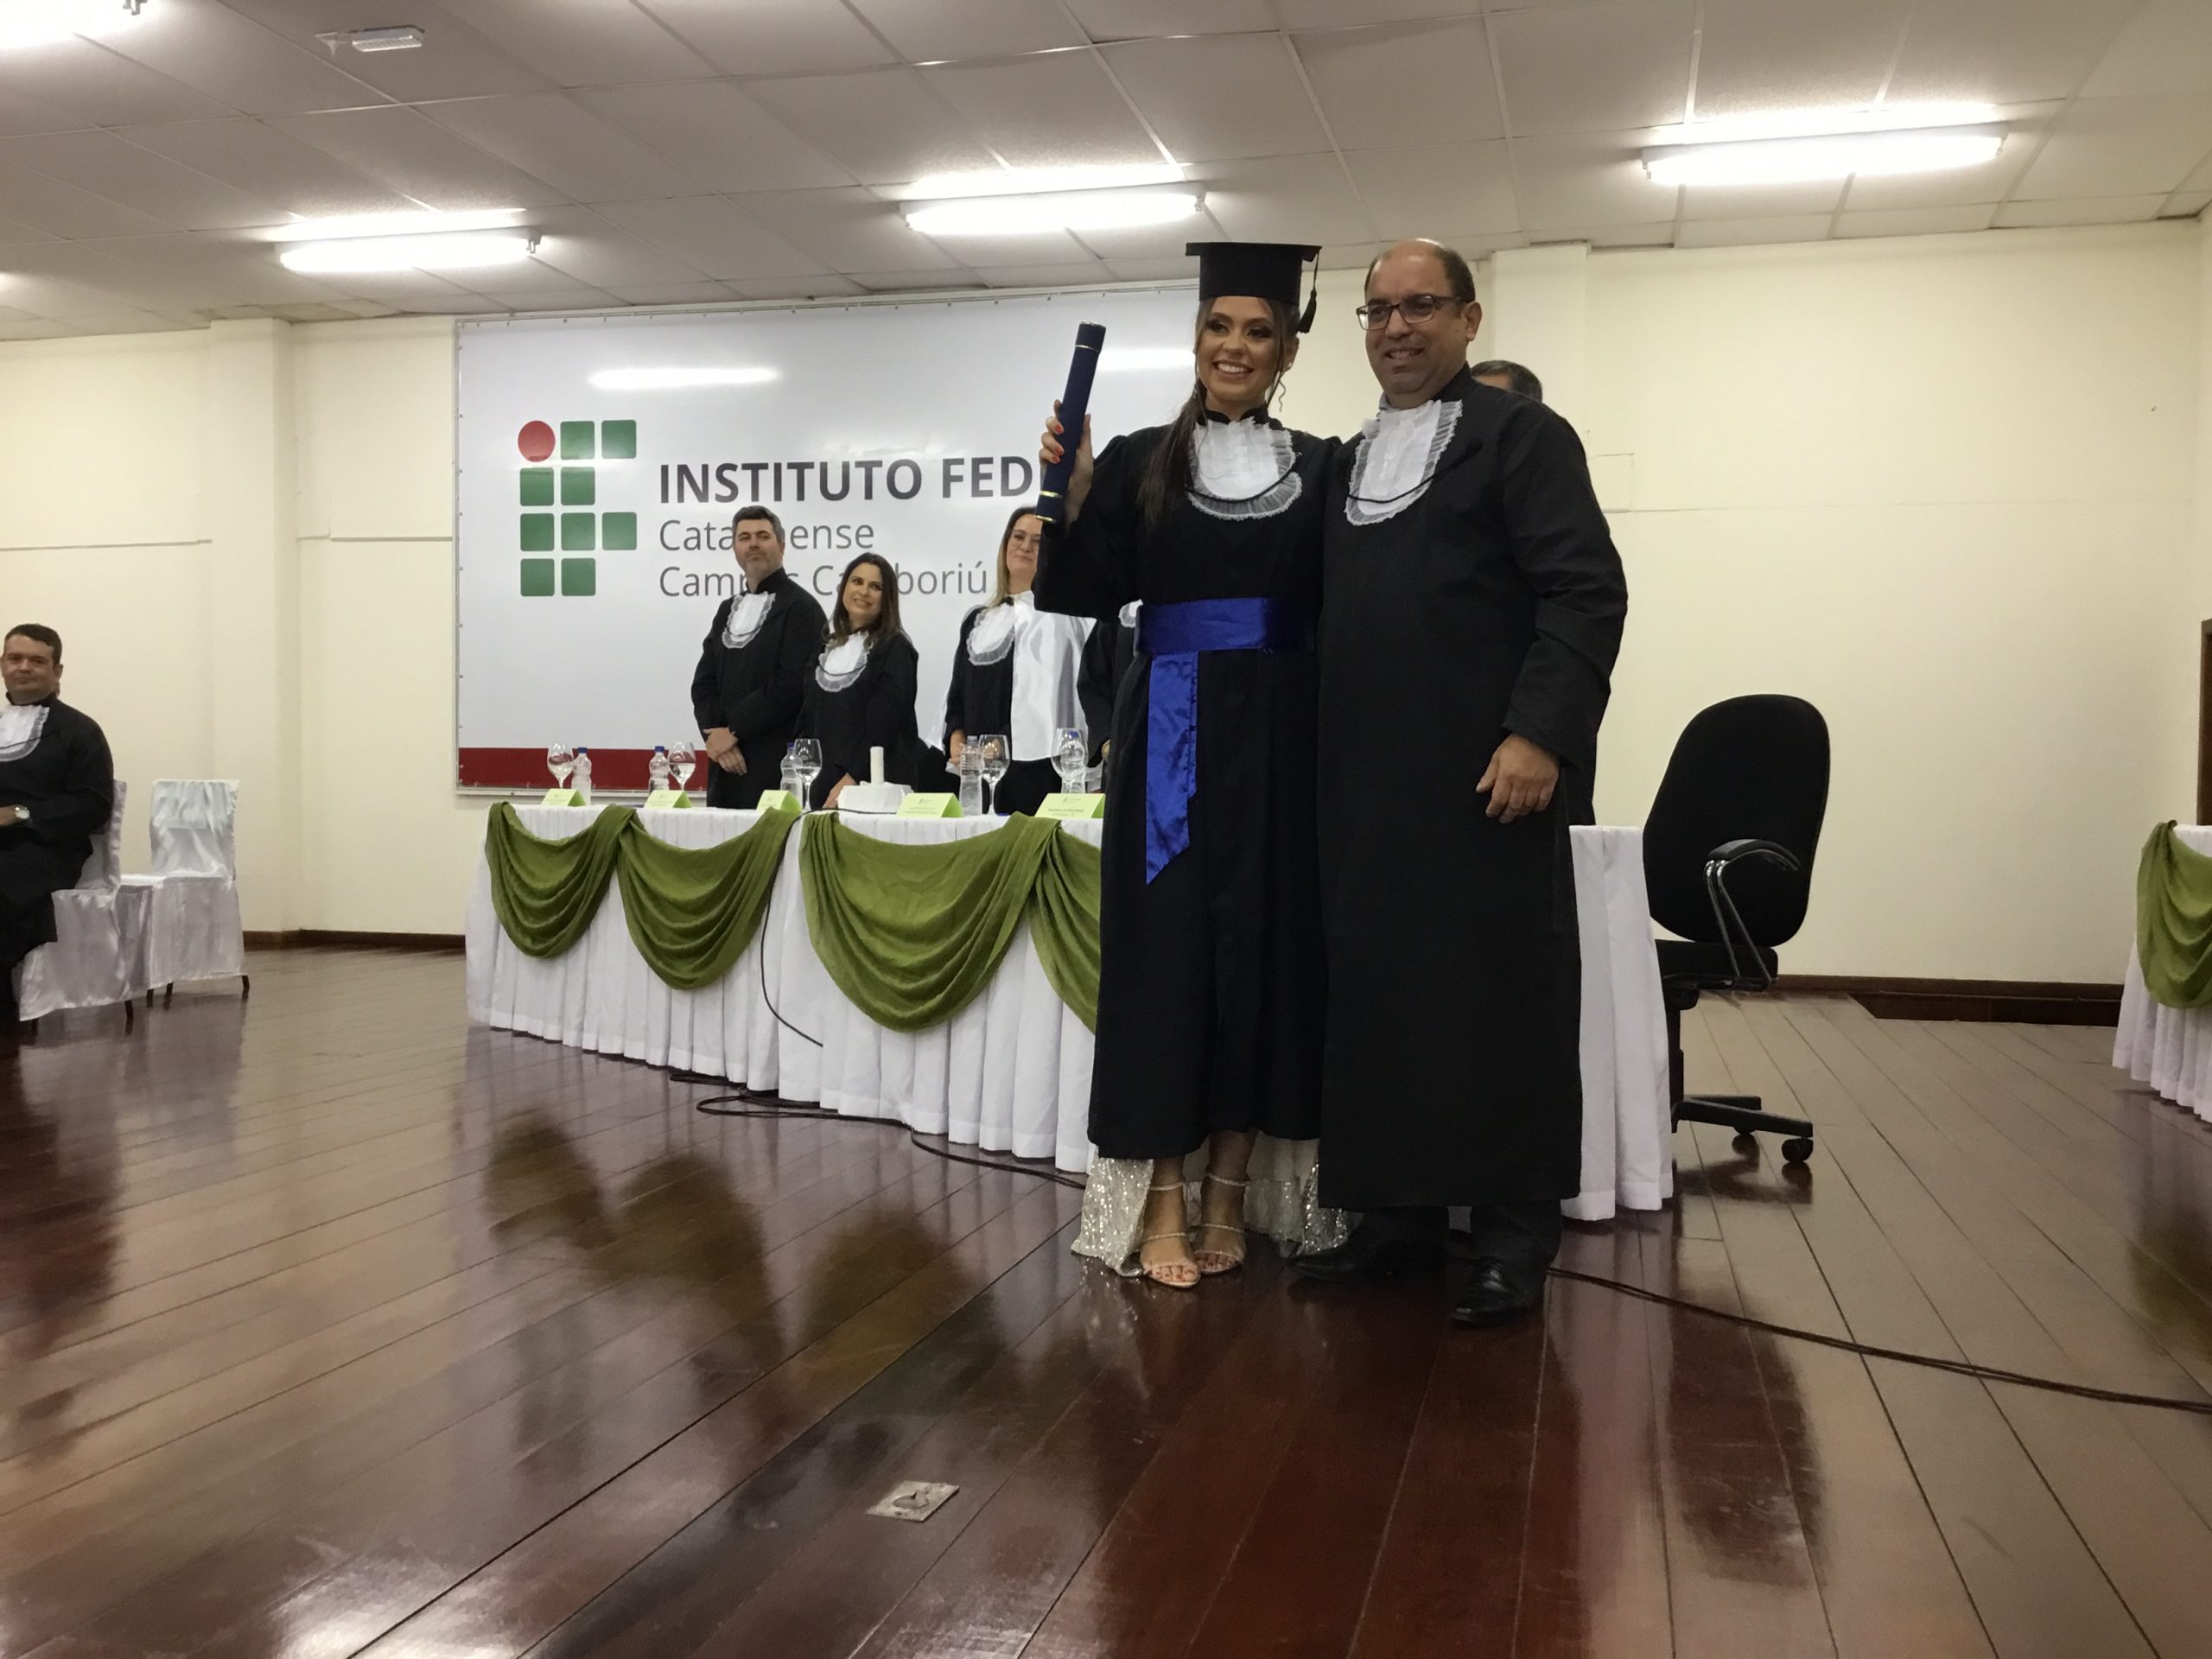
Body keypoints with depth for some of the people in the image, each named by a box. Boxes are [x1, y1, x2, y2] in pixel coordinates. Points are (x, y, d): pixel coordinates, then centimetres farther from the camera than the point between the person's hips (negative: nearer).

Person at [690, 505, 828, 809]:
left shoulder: (800, 608, -4)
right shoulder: (727, 609, 19)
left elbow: (791, 686, -14)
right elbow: (703, 683, 14)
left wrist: (733, 731, -10)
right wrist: (715, 733, -4)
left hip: (777, 765, -6)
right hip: (727, 764, 6)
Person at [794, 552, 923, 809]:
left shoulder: (896, 650, -3)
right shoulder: (828, 648, 17)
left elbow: (884, 725, -11)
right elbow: (808, 718, 18)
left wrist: (852, 779, -18)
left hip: (873, 783, -5)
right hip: (822, 786, 6)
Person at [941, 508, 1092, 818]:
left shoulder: (1057, 615, 1)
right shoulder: (978, 621, 20)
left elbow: (1048, 694, -9)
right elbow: (958, 692, 19)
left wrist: (999, 746, -14)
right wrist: (957, 738, 0)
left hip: (1030, 763, -5)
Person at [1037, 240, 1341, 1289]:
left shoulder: (1323, 467, 9)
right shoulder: (1140, 461, 5)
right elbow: (1080, 593, -4)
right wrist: (1071, 498, -18)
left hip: (1280, 739, 2)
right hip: (1171, 736, -1)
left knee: (1266, 949, 3)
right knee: (1165, 950, -2)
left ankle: (1226, 1194, 15)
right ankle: (1162, 1201, 6)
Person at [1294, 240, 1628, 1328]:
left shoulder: (1520, 435, -1)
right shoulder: (1347, 463, 19)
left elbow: (1588, 593, -10)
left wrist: (1540, 733, -20)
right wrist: (1324, 752, 12)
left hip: (1480, 777, -6)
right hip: (1365, 782, 6)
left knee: (1497, 1003, 0)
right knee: (1376, 999, 8)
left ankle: (1514, 1236, 10)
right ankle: (1399, 1214, 18)